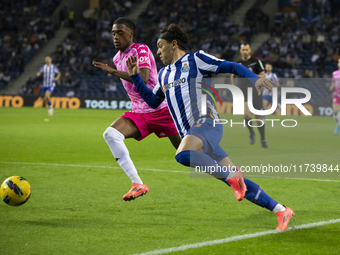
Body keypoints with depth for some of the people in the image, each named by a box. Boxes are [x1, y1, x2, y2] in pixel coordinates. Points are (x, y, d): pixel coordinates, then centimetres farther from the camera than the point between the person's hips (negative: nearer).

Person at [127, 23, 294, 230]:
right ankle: (281, 211, 4)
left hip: (206, 122, -7)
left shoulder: (195, 60, 5)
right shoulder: (164, 74, 25)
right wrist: (135, 77, 27)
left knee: (183, 155, -36)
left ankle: (232, 176, -22)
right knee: (237, 182, -1)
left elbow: (231, 67, 1)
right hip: (190, 134, 7)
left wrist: (254, 78, -15)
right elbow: (153, 101, 36)